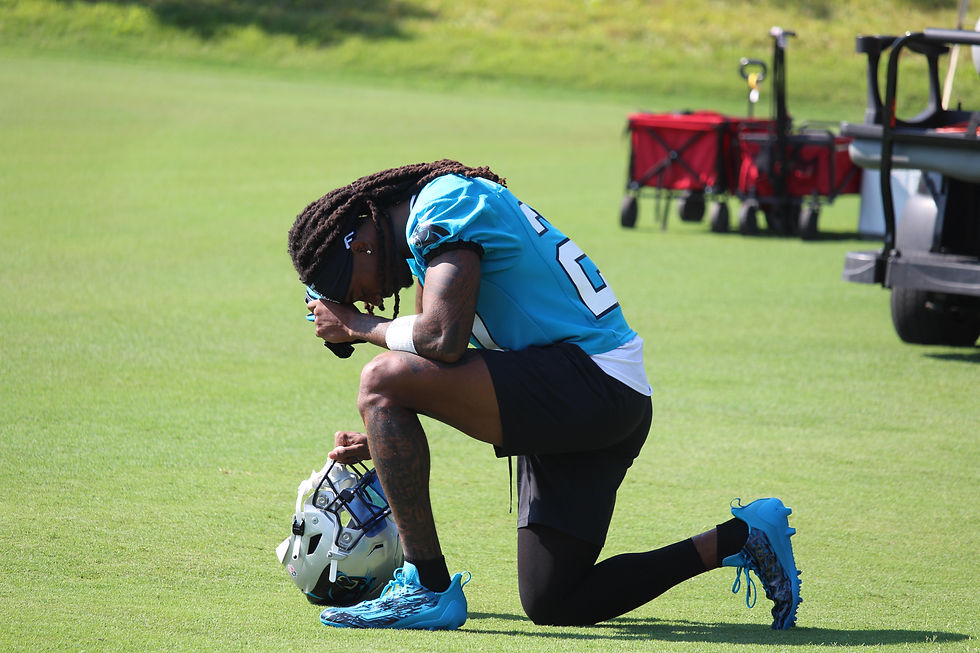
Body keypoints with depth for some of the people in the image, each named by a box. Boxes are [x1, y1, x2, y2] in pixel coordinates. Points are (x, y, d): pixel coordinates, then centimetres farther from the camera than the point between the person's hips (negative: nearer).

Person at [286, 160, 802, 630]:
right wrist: (382, 440, 18)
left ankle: (426, 587, -15)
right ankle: (739, 538, 17)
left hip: (591, 383, -10)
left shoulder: (441, 206, -9)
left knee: (382, 379, -18)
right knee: (551, 606, 13)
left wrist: (358, 327, -5)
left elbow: (443, 341, -22)